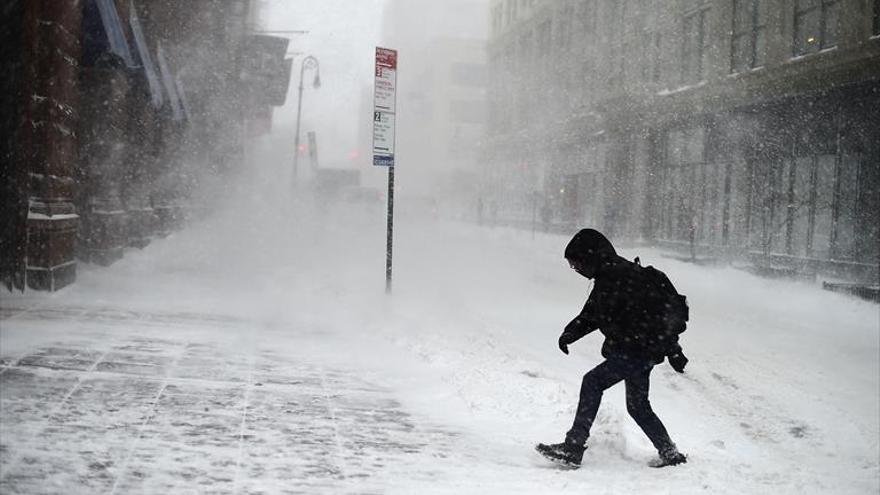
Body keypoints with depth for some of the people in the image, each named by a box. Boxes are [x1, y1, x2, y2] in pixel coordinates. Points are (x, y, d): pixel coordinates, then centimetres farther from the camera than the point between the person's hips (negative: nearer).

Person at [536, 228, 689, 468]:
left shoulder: (621, 275, -20)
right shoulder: (606, 277, 12)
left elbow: (654, 313, -22)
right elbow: (591, 314, 19)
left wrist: (672, 350, -22)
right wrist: (570, 333, 1)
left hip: (639, 350, -11)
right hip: (640, 350, 11)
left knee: (593, 382, -15)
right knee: (637, 406, 19)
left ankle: (574, 446, -17)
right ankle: (670, 453, 29)